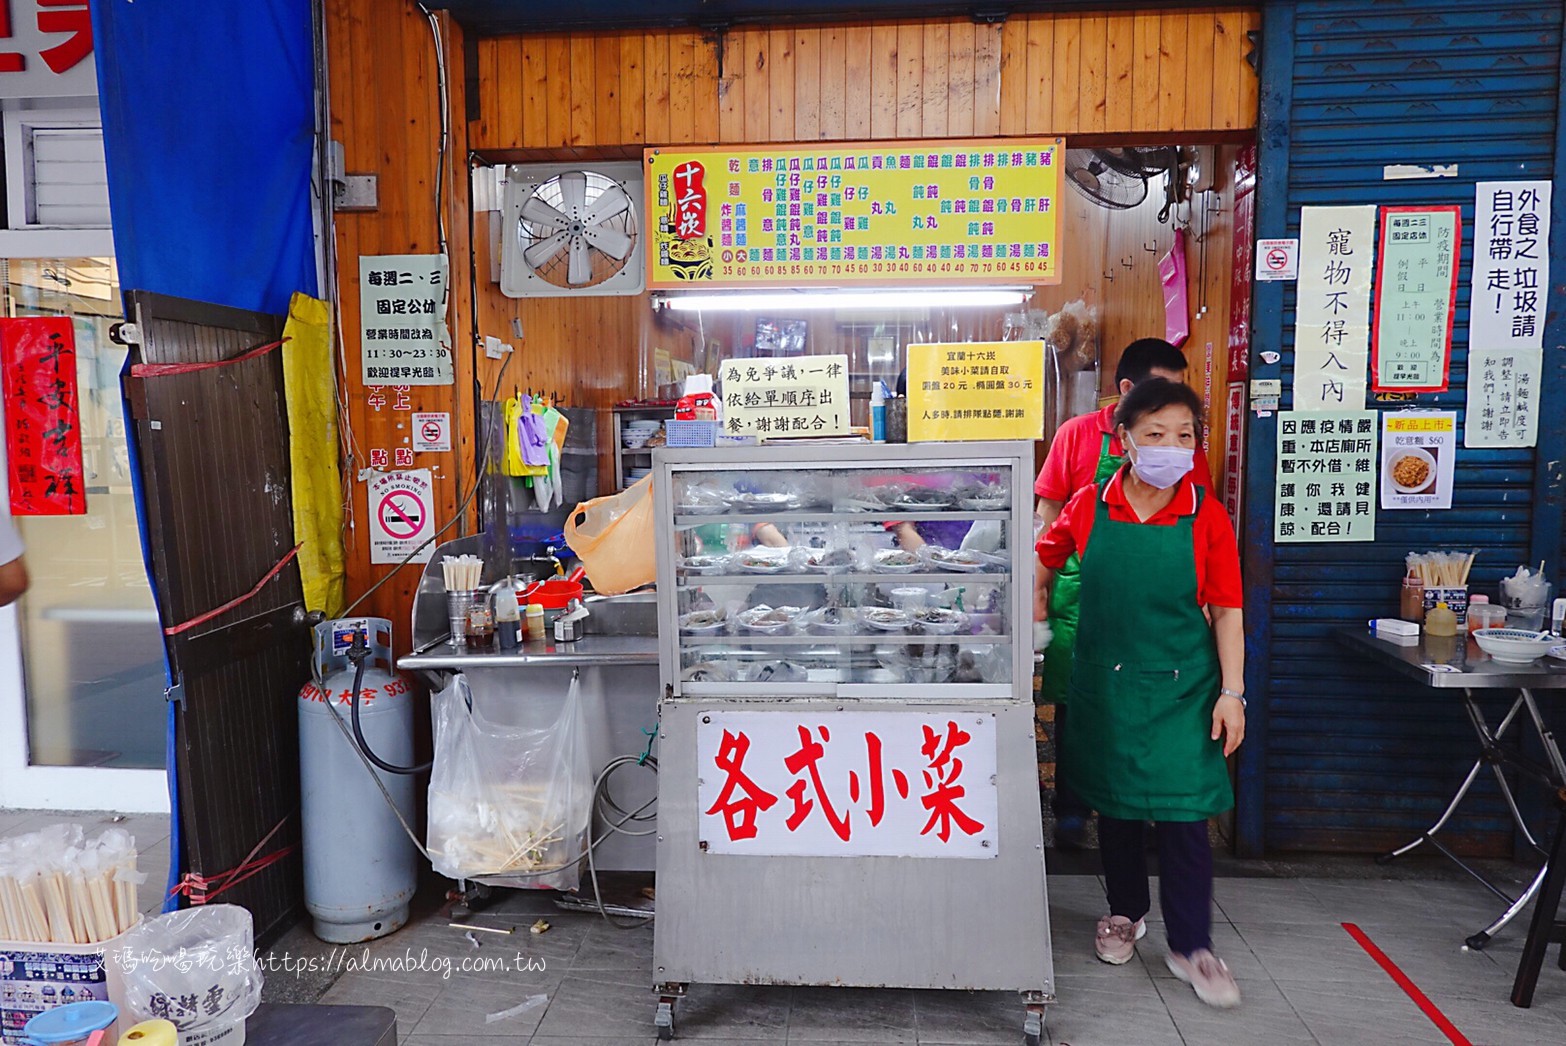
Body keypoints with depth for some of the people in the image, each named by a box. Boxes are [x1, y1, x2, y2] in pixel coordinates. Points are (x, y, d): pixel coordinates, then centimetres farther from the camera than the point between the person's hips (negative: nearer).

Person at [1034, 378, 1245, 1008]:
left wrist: (1232, 691, -7)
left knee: (1183, 813, 0)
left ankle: (1191, 947, 16)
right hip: (1105, 681, 2)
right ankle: (1125, 912, 35)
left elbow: (1226, 610, -4)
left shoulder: (1207, 517, -7)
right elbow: (1045, 559, 12)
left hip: (1182, 685, -1)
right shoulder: (1088, 506, -5)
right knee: (1114, 802, 15)